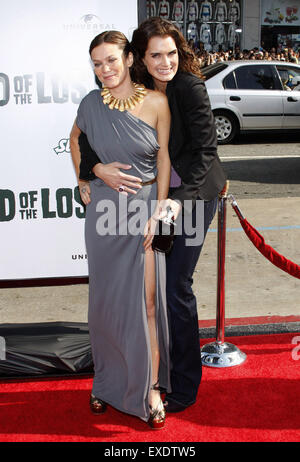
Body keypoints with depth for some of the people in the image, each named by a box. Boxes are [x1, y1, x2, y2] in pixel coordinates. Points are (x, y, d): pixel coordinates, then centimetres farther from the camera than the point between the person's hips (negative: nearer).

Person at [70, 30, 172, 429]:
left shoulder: (156, 103, -8)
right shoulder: (92, 103, -3)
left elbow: (164, 156, -2)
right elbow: (76, 138, 18)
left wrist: (157, 212, -5)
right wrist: (84, 180, 10)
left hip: (144, 207, -2)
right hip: (103, 209, 2)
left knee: (146, 302, 0)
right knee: (105, 300, 10)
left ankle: (151, 388, 15)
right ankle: (107, 381, 28)